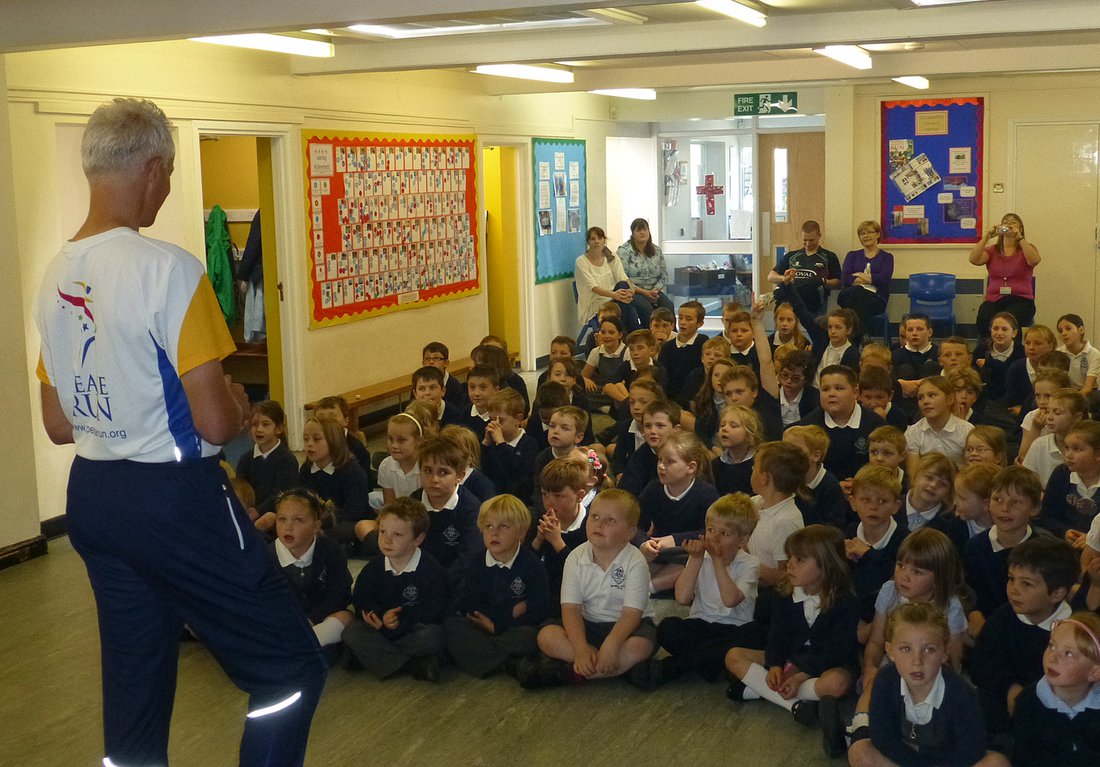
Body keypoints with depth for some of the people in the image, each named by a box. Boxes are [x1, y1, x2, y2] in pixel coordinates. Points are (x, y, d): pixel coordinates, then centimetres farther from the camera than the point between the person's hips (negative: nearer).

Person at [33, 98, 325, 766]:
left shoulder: (55, 277, 7)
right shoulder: (168, 268, -18)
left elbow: (59, 425, 14)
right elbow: (215, 421, -20)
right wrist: (239, 407, 0)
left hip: (91, 498, 9)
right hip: (175, 494, -8)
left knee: (134, 686, 19)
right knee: (292, 667, 4)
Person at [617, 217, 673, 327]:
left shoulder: (657, 250, 13)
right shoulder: (624, 251, -3)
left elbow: (664, 276, 14)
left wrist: (655, 290, -7)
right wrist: (643, 292, -17)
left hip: (653, 291, 4)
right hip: (633, 292, -4)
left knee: (668, 305, -24)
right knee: (646, 307, -33)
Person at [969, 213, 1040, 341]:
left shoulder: (1026, 249, 11)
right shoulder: (992, 250, 15)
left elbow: (1035, 260, -14)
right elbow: (974, 259, -6)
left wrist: (1020, 238, -17)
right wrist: (987, 236, -12)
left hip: (1020, 300, -1)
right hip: (993, 300, 1)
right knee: (984, 320, -33)